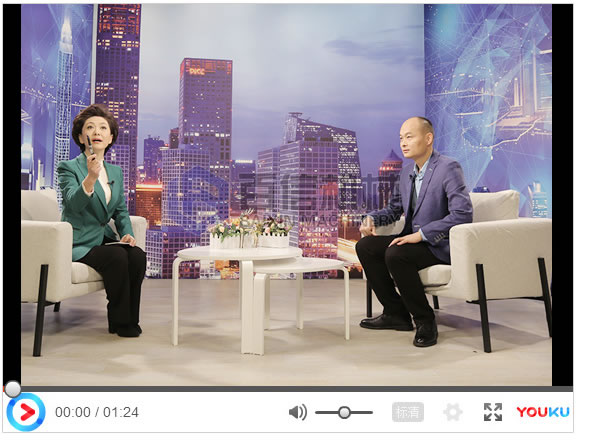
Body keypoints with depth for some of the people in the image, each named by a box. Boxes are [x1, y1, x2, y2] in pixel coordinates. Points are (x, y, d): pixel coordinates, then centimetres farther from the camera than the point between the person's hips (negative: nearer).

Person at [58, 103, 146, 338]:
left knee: (138, 255, -23)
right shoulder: (68, 167, -5)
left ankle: (130, 319, -10)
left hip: (104, 238, 5)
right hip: (79, 243, -5)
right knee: (116, 256, -30)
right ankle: (119, 322, -14)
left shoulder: (116, 171, 13)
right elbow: (73, 203, -23)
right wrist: (91, 177, -39)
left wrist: (127, 233, -1)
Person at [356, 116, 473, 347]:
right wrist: (371, 218, -1)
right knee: (365, 246, -4)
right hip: (414, 238, 9)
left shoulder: (448, 168, -15)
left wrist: (421, 234, -27)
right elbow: (394, 208, 21)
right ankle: (396, 313, 5)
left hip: (441, 244, -8)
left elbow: (463, 214, -25)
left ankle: (425, 321, -12)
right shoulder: (406, 171, 10)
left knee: (395, 255, -32)